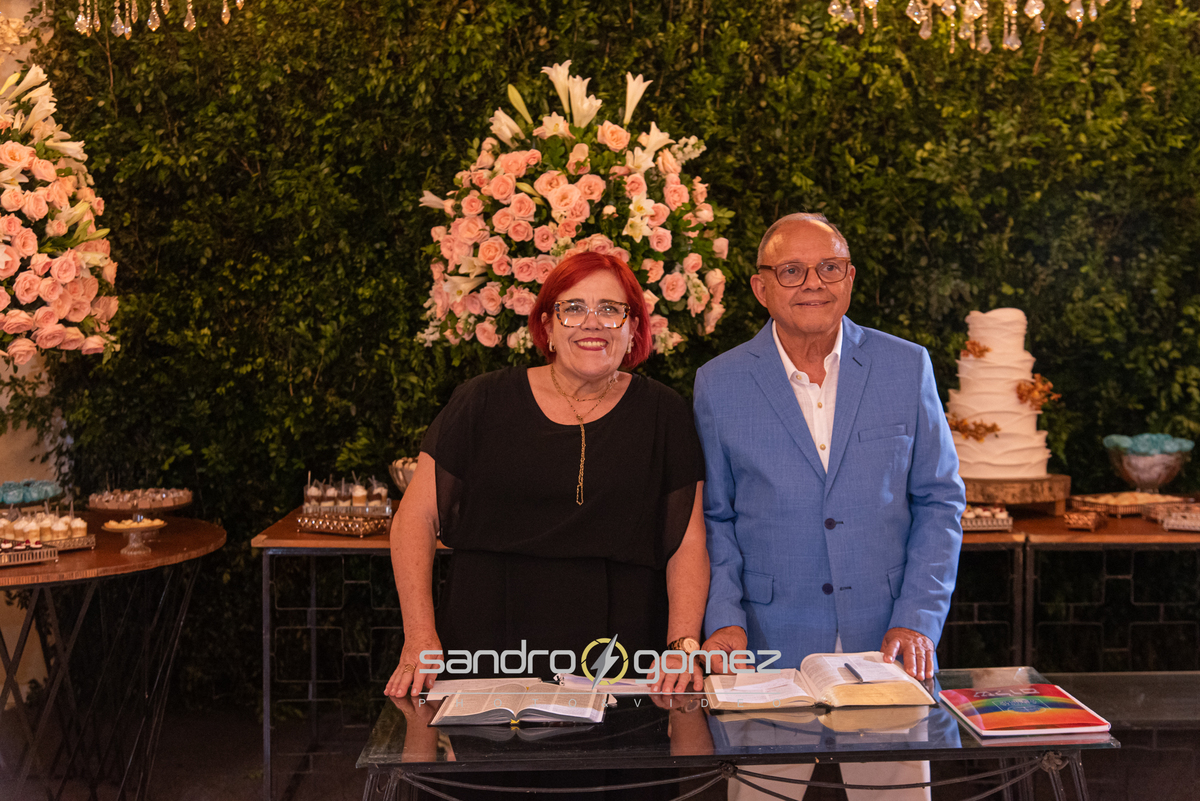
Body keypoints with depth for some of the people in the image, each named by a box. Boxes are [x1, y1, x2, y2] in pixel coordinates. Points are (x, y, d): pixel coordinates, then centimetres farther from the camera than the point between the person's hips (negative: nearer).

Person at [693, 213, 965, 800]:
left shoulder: (908, 367, 3)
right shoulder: (718, 384, 1)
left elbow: (940, 501, 5)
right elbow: (713, 517, 6)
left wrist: (917, 620, -4)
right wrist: (723, 620, -7)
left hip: (888, 645, 1)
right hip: (769, 647, -1)